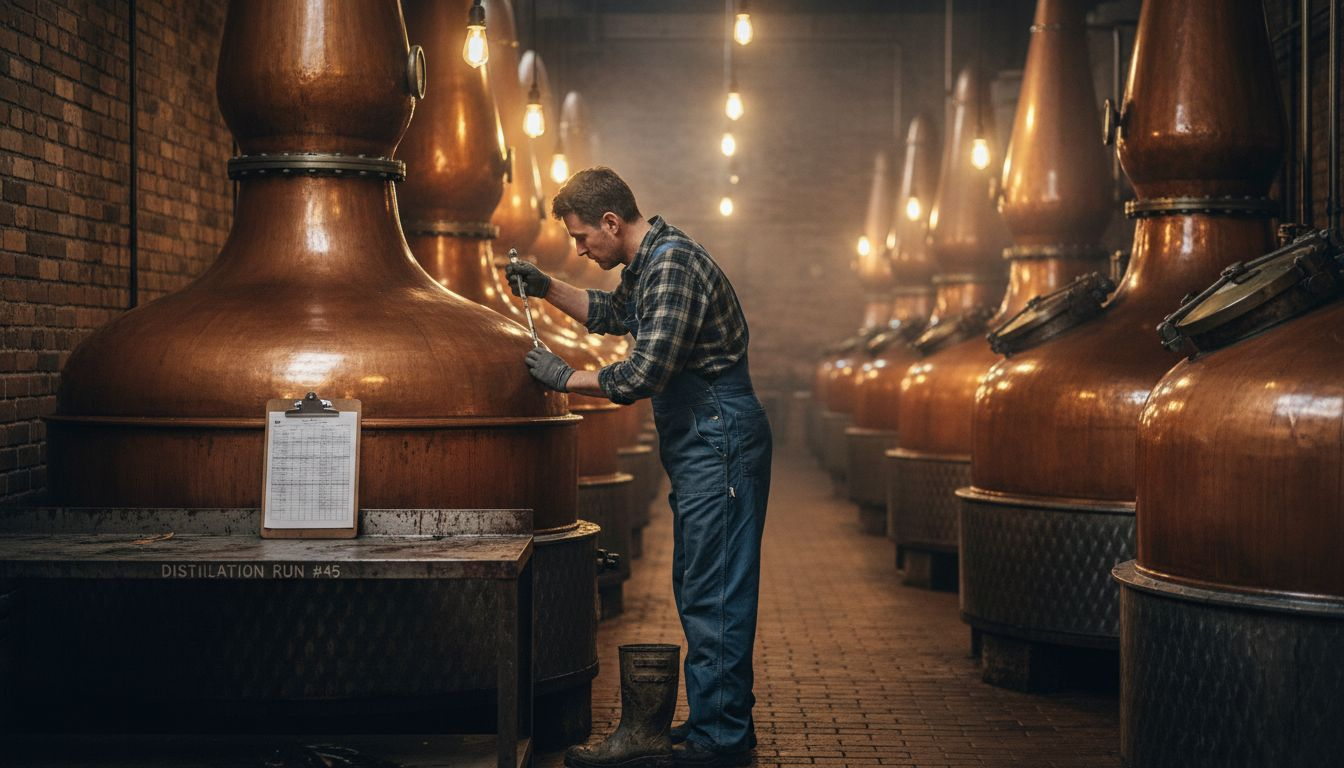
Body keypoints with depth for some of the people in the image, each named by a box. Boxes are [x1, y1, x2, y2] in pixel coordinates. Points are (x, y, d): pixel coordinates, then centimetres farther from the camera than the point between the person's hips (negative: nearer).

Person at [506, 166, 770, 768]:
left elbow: (642, 376, -25)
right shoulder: (648, 263, 13)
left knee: (714, 593, -7)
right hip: (701, 446, 11)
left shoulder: (673, 266, -20)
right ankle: (714, 718, 24)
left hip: (720, 442, -11)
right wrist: (546, 288, 19)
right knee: (696, 586, 15)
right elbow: (611, 313, 33)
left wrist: (565, 378, -11)